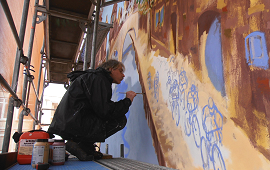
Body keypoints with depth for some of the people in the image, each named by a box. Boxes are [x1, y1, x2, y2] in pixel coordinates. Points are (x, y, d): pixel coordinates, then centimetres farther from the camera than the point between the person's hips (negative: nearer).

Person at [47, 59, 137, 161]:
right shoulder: (98, 79, -9)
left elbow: (102, 109, 18)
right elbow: (105, 112, -19)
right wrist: (127, 100, -6)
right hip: (74, 125, -10)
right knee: (120, 120, -9)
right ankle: (80, 145, -8)